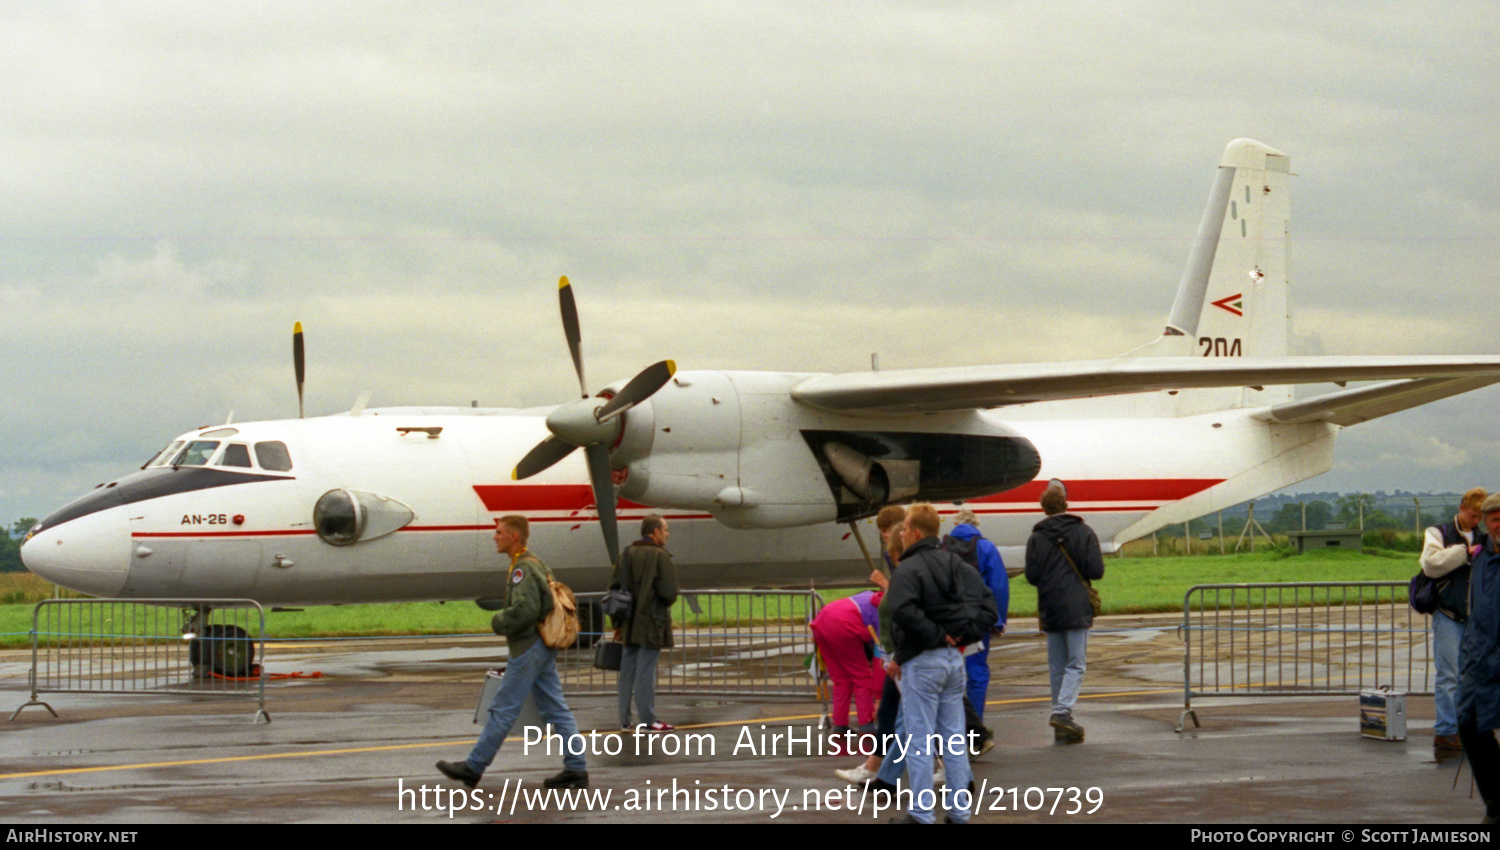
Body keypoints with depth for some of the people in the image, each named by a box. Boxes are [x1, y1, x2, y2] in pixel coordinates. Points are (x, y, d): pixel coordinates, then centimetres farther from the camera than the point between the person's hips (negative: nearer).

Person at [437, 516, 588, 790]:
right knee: (556, 709, 7)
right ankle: (576, 769, 5)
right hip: (544, 648, 10)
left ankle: (473, 767, 4)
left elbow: (524, 610, -25)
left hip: (528, 649, -10)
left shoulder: (524, 568, -16)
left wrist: (498, 622, -10)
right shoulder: (536, 565, 16)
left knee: (503, 710, -3)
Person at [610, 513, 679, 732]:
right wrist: (665, 604, 7)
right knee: (646, 673, -4)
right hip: (650, 624, -6)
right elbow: (669, 591, -17)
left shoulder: (627, 554, 9)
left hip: (629, 624, 6)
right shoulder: (659, 556, -12)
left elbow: (614, 588, 11)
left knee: (627, 672, 10)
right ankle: (648, 719, -2)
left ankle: (625, 719, 14)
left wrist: (618, 623, 15)